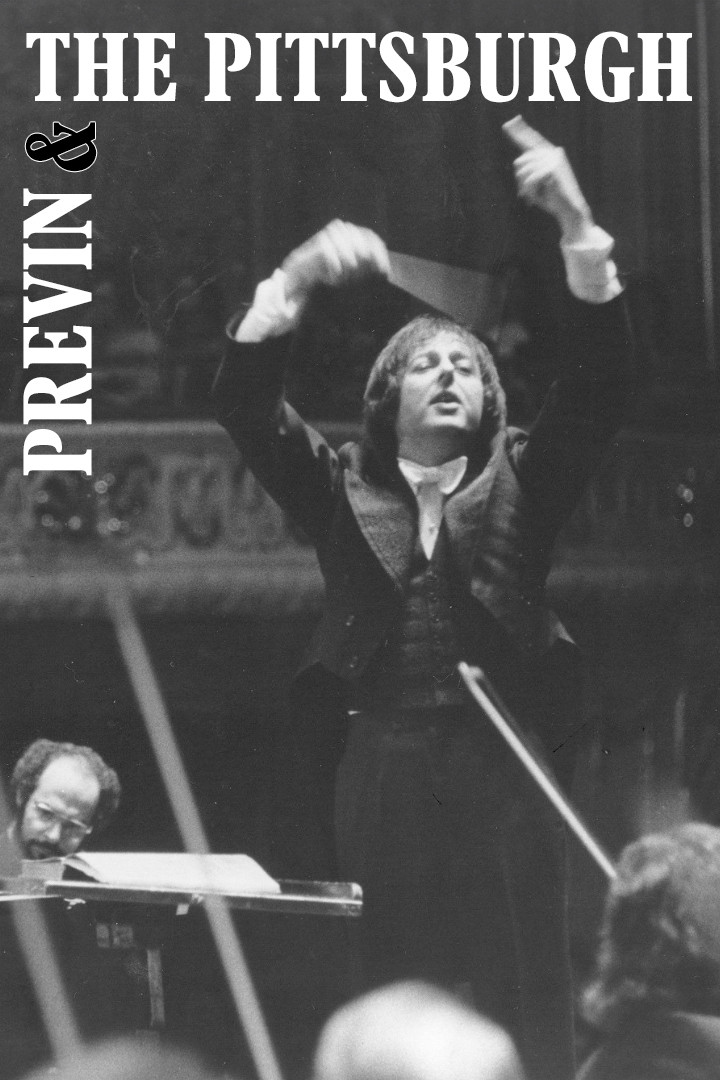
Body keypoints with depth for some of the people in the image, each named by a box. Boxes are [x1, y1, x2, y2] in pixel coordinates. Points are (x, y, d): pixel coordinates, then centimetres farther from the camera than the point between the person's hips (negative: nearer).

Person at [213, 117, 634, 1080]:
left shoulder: (520, 485, 12)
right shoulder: (341, 490, 12)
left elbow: (601, 386, -1)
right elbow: (242, 403, -1)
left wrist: (578, 228, -13)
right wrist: (294, 281, -16)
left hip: (503, 774, 0)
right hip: (379, 774, 0)